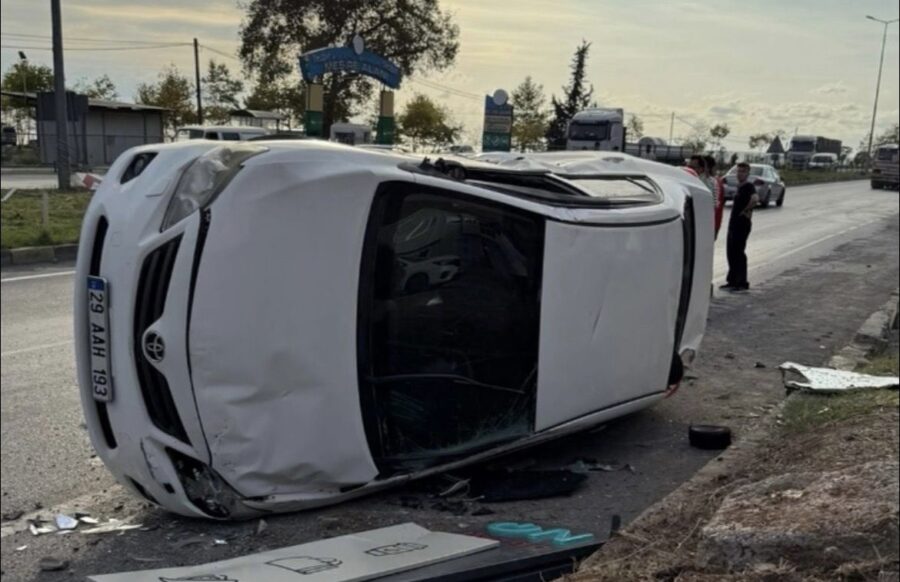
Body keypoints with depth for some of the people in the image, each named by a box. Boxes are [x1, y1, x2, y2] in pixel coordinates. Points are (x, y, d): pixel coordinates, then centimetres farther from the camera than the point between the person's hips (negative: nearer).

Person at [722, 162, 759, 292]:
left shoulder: (748, 186, -14)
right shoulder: (739, 186, 15)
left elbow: (755, 199, -33)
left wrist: (746, 210, -21)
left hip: (742, 224, -9)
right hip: (734, 223, 9)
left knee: (739, 253, -5)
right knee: (731, 253, 13)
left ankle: (742, 283, 1)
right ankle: (732, 281, 21)